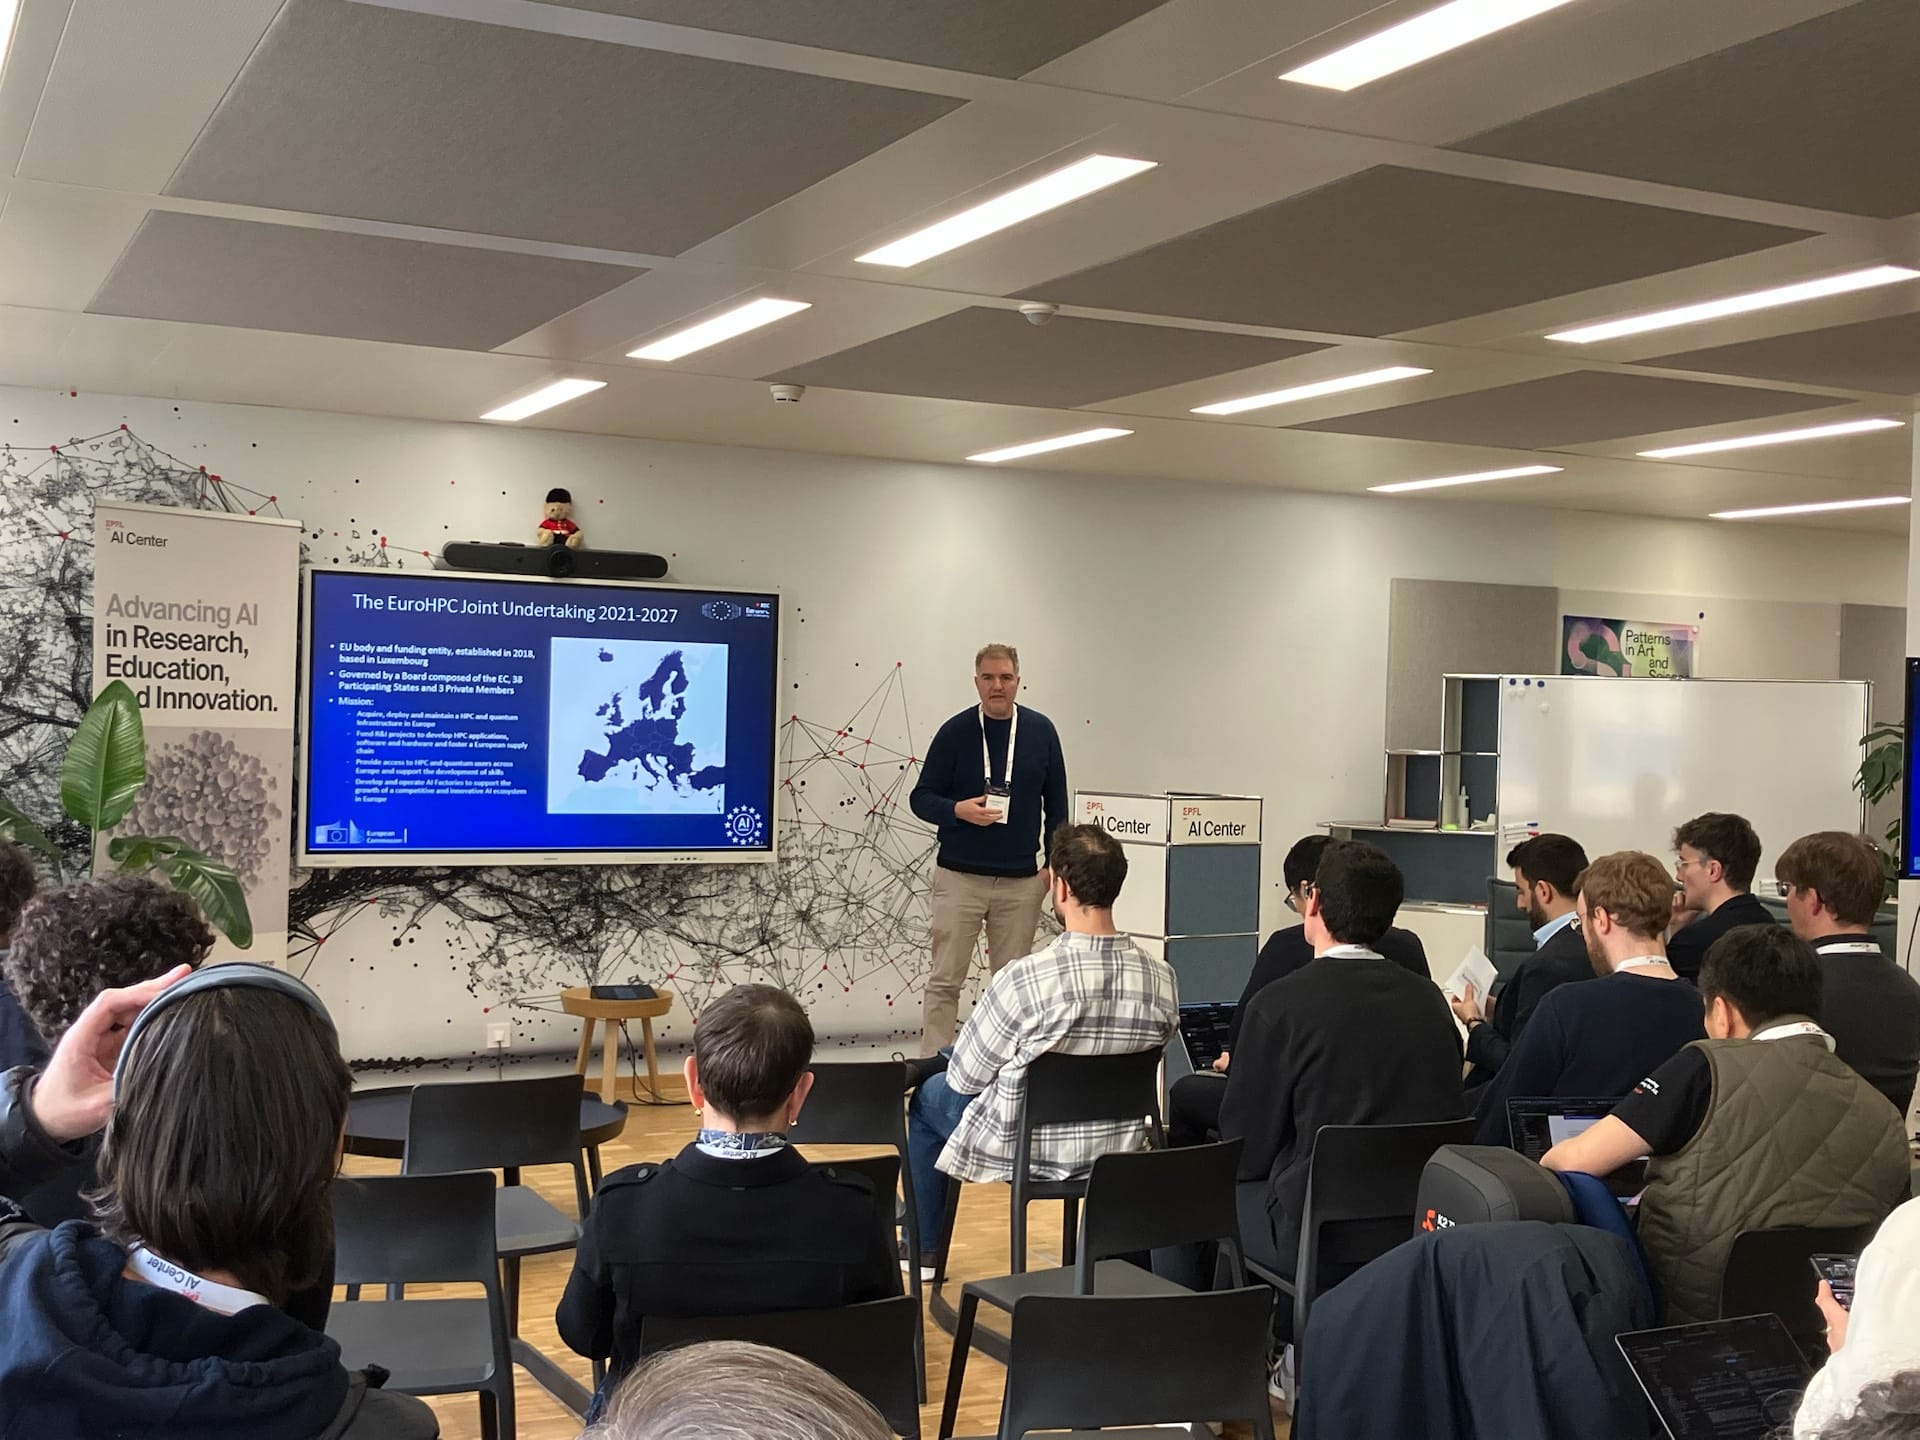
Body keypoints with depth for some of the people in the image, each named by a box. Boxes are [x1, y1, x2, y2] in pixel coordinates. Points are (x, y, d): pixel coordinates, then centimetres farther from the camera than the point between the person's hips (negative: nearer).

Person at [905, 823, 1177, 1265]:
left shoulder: (1024, 980, -29)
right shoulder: (1162, 979, -15)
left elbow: (964, 1078, -14)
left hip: (1025, 1150, -4)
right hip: (1119, 1150, 5)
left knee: (929, 1094, 26)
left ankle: (924, 1249, 38)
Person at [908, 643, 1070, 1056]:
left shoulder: (1041, 731, 5)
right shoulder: (955, 732, -3)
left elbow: (1056, 802, 12)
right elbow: (921, 797, 0)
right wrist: (959, 810, -19)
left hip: (1021, 881, 2)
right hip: (959, 877, -2)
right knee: (945, 980, -1)